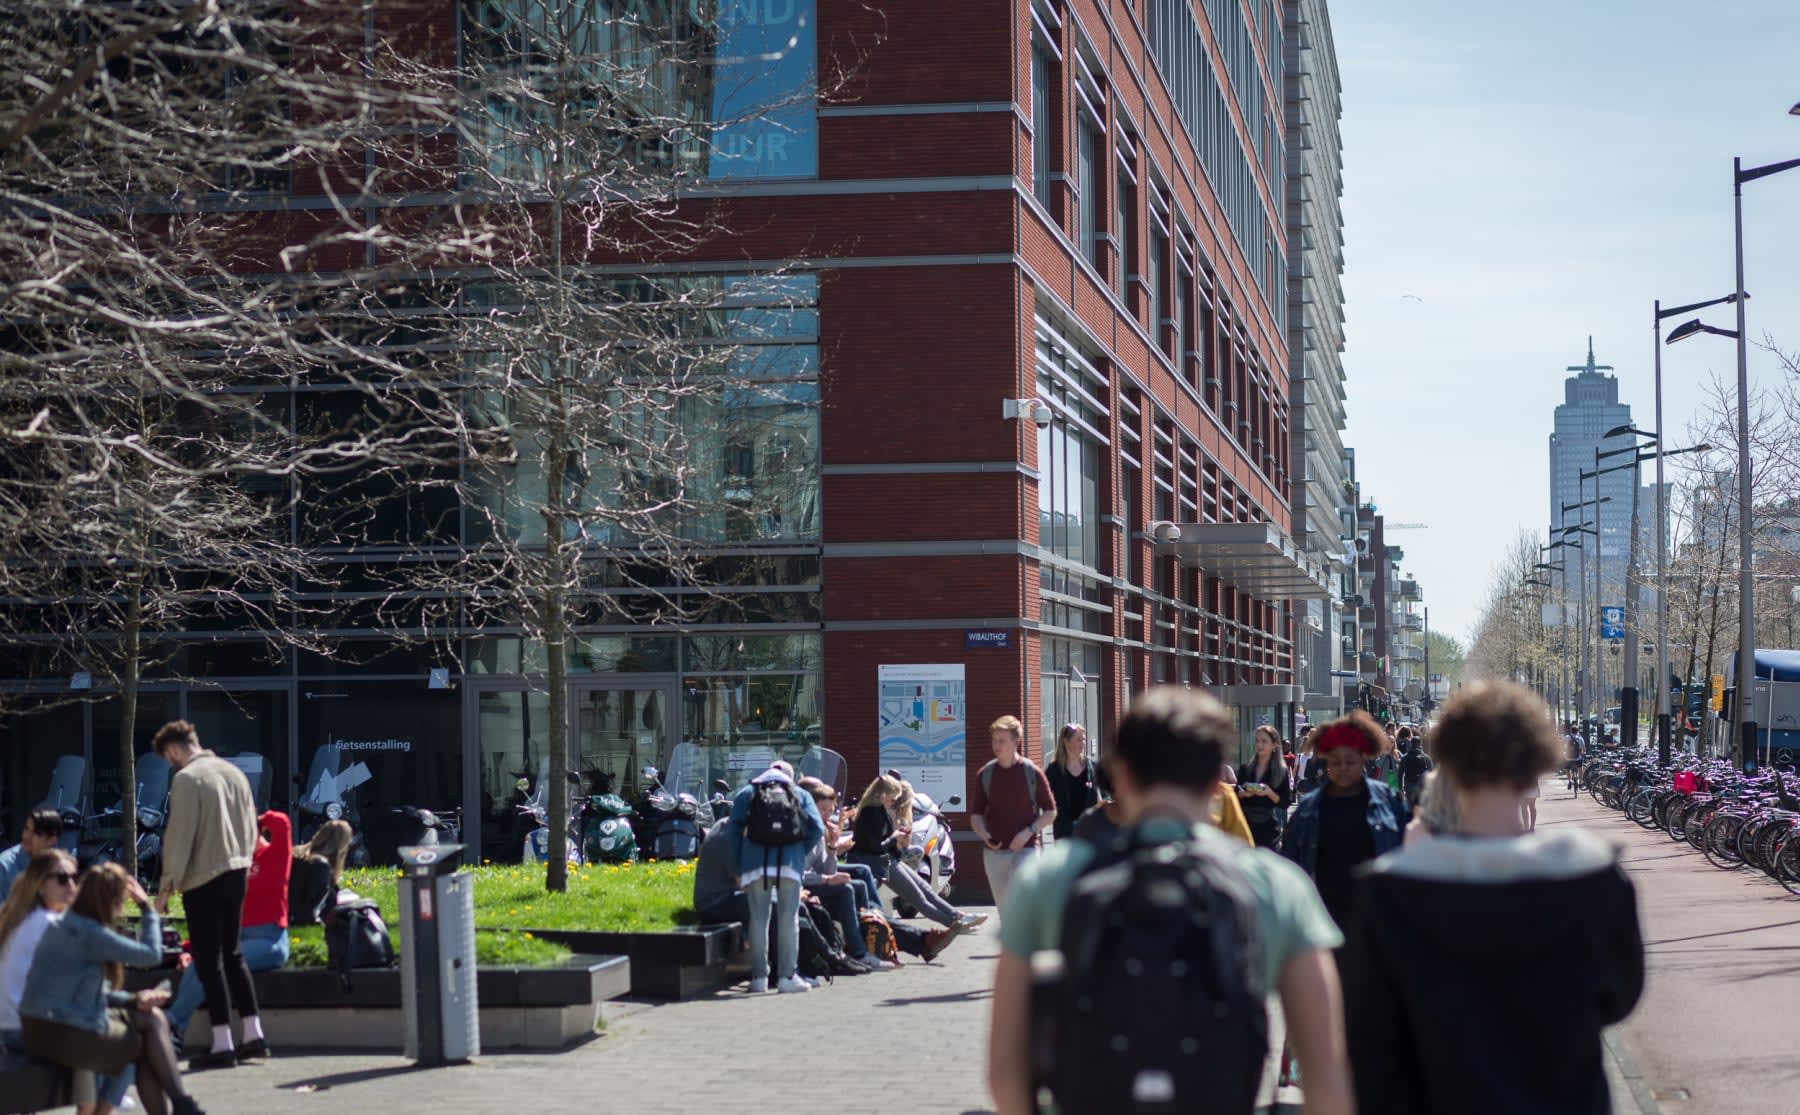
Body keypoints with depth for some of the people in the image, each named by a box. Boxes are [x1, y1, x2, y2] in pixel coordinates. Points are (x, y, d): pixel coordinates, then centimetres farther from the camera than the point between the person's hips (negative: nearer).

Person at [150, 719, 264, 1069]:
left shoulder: (186, 778, -12)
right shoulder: (234, 772, 10)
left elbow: (179, 836, -14)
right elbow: (251, 827, 14)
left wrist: (167, 886, -9)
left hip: (204, 879, -7)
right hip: (237, 871, 7)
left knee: (209, 960, -1)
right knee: (232, 954, 17)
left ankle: (222, 1044, -1)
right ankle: (253, 1035, 16)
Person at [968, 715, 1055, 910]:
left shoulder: (1032, 772, -3)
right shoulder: (985, 774, 5)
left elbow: (1050, 812, 2)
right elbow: (976, 814, 10)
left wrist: (1029, 831, -14)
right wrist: (984, 834, -11)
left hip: (1026, 848, -4)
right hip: (994, 850, 4)